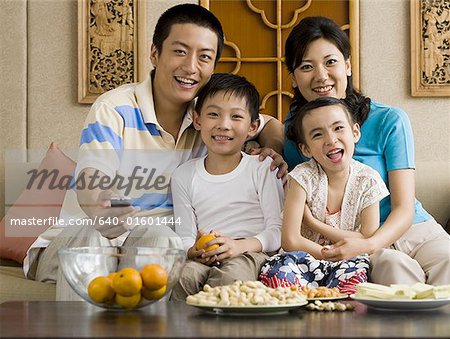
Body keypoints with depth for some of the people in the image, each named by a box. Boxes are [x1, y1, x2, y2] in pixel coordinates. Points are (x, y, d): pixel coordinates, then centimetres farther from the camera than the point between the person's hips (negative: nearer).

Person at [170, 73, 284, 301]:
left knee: (231, 277, -37)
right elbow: (184, 235, 11)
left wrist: (239, 245, -19)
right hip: (204, 257, 2)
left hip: (251, 252, -2)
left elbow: (277, 230, 0)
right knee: (180, 277, -33)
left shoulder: (262, 170, 6)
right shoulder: (184, 175, 13)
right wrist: (194, 250, -15)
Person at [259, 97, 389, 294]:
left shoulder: (368, 180, -1)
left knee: (353, 274, -37)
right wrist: (337, 256, -15)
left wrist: (313, 223, -11)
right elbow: (290, 241, -14)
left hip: (348, 264, 1)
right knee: (277, 269, -36)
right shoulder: (304, 177, -7)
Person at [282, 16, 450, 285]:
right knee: (395, 268, -33)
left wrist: (368, 244, -31)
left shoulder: (390, 121, -4)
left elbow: (404, 208, -9)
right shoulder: (295, 126, 5)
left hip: (417, 231, 0)